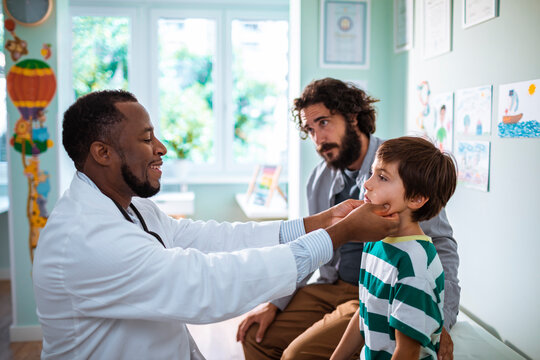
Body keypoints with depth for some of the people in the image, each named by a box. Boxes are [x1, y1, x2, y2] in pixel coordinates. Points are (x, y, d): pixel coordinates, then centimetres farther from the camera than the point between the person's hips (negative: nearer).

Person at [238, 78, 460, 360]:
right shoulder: (319, 178, 5)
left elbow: (442, 247, -12)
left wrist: (440, 323, -22)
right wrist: (274, 302, 4)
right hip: (332, 288, 6)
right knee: (255, 335, -2)